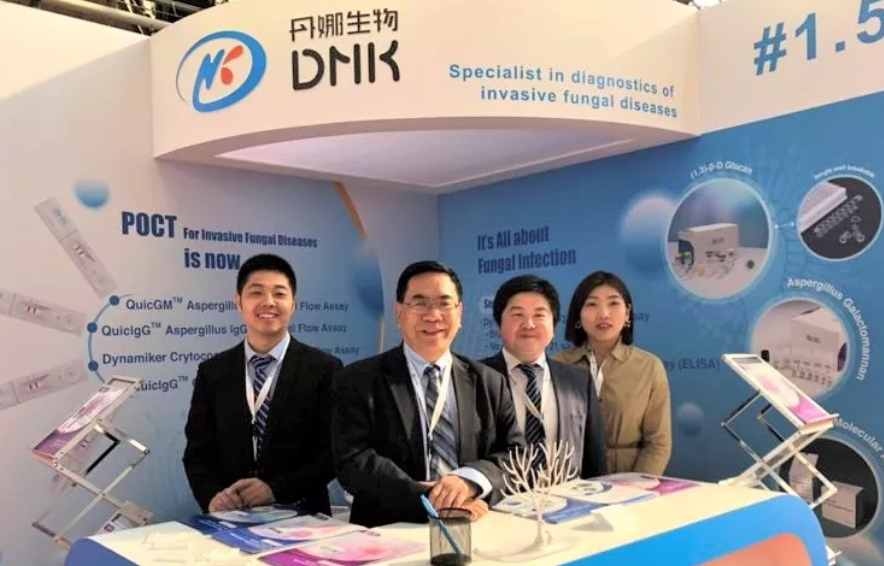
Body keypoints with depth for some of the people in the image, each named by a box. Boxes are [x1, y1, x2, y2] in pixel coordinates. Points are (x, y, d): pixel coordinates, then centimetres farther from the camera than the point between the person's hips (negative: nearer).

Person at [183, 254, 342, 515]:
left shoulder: (323, 369, 0)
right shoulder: (212, 372, 8)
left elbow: (333, 450, -3)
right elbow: (198, 451, 8)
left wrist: (275, 490, -12)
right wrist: (212, 496, -10)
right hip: (230, 520, 3)